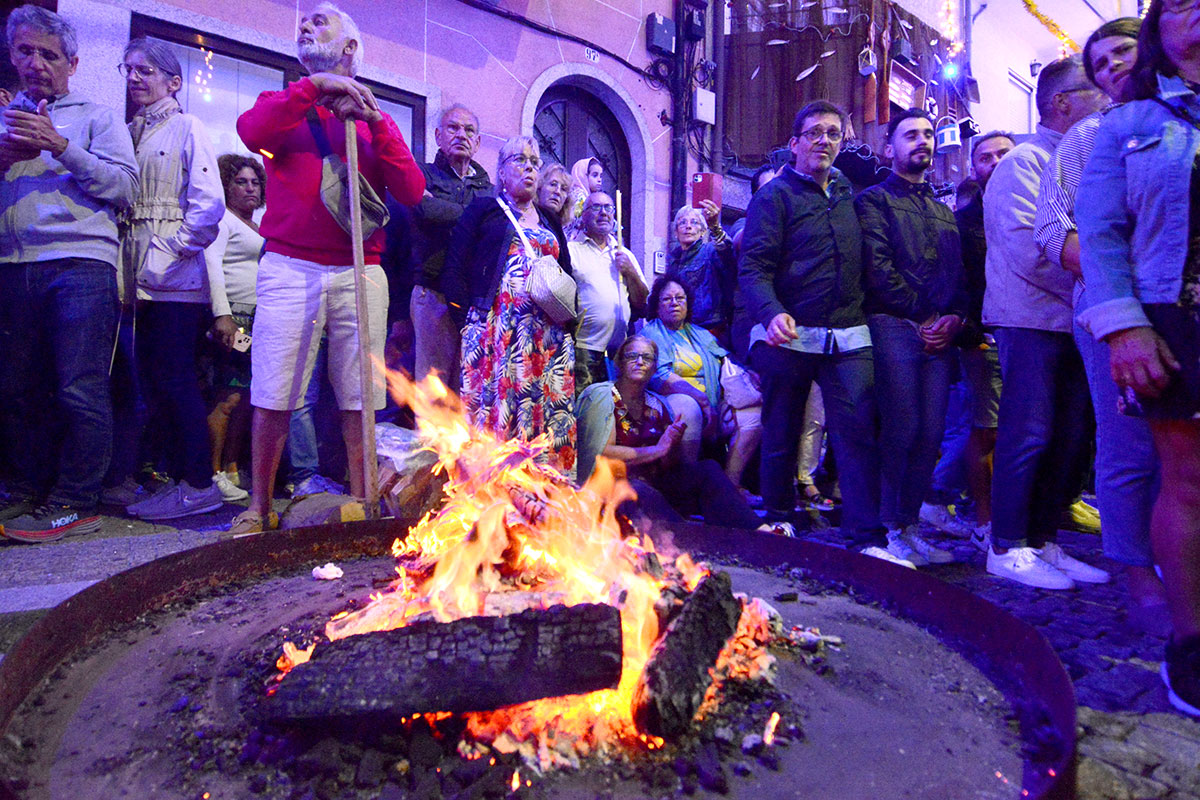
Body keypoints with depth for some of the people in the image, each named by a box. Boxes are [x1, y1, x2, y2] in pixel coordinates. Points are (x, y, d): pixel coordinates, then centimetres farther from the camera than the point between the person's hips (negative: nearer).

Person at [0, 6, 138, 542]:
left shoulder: (97, 117, 12)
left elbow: (125, 186, -3)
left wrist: (60, 146, -10)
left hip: (80, 262, -5)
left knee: (81, 390, -9)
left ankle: (75, 503, -3)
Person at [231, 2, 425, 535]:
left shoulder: (375, 120, 17)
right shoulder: (284, 105, 16)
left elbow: (412, 192, 4)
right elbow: (251, 133, -9)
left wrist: (375, 124, -3)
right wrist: (315, 86, -7)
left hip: (360, 274, 1)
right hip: (289, 268, 0)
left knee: (360, 398, 0)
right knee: (272, 396, -3)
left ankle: (360, 501, 12)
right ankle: (258, 506, 9)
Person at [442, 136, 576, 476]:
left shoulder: (549, 221, 25)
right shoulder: (483, 210, 12)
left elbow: (568, 278, 22)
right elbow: (454, 270, 1)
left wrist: (567, 323, 5)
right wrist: (469, 321, -9)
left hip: (548, 336, 4)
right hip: (497, 327, -4)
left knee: (551, 409, -3)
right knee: (496, 401, -11)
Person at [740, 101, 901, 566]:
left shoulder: (848, 195, 18)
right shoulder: (775, 195, 1)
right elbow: (753, 266, -10)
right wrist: (772, 313, -27)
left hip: (849, 337, 4)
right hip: (789, 336, -3)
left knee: (857, 432, -5)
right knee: (781, 433, 7)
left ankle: (868, 537, -1)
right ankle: (777, 519, 25)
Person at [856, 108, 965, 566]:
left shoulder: (945, 211, 26)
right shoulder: (874, 200, 7)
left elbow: (961, 274, 19)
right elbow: (878, 267, -6)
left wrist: (954, 317, 0)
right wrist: (921, 314, -10)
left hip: (940, 333, 6)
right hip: (895, 326, -6)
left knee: (931, 433, 3)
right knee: (901, 428, -10)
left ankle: (908, 525, 13)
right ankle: (886, 529, 0)